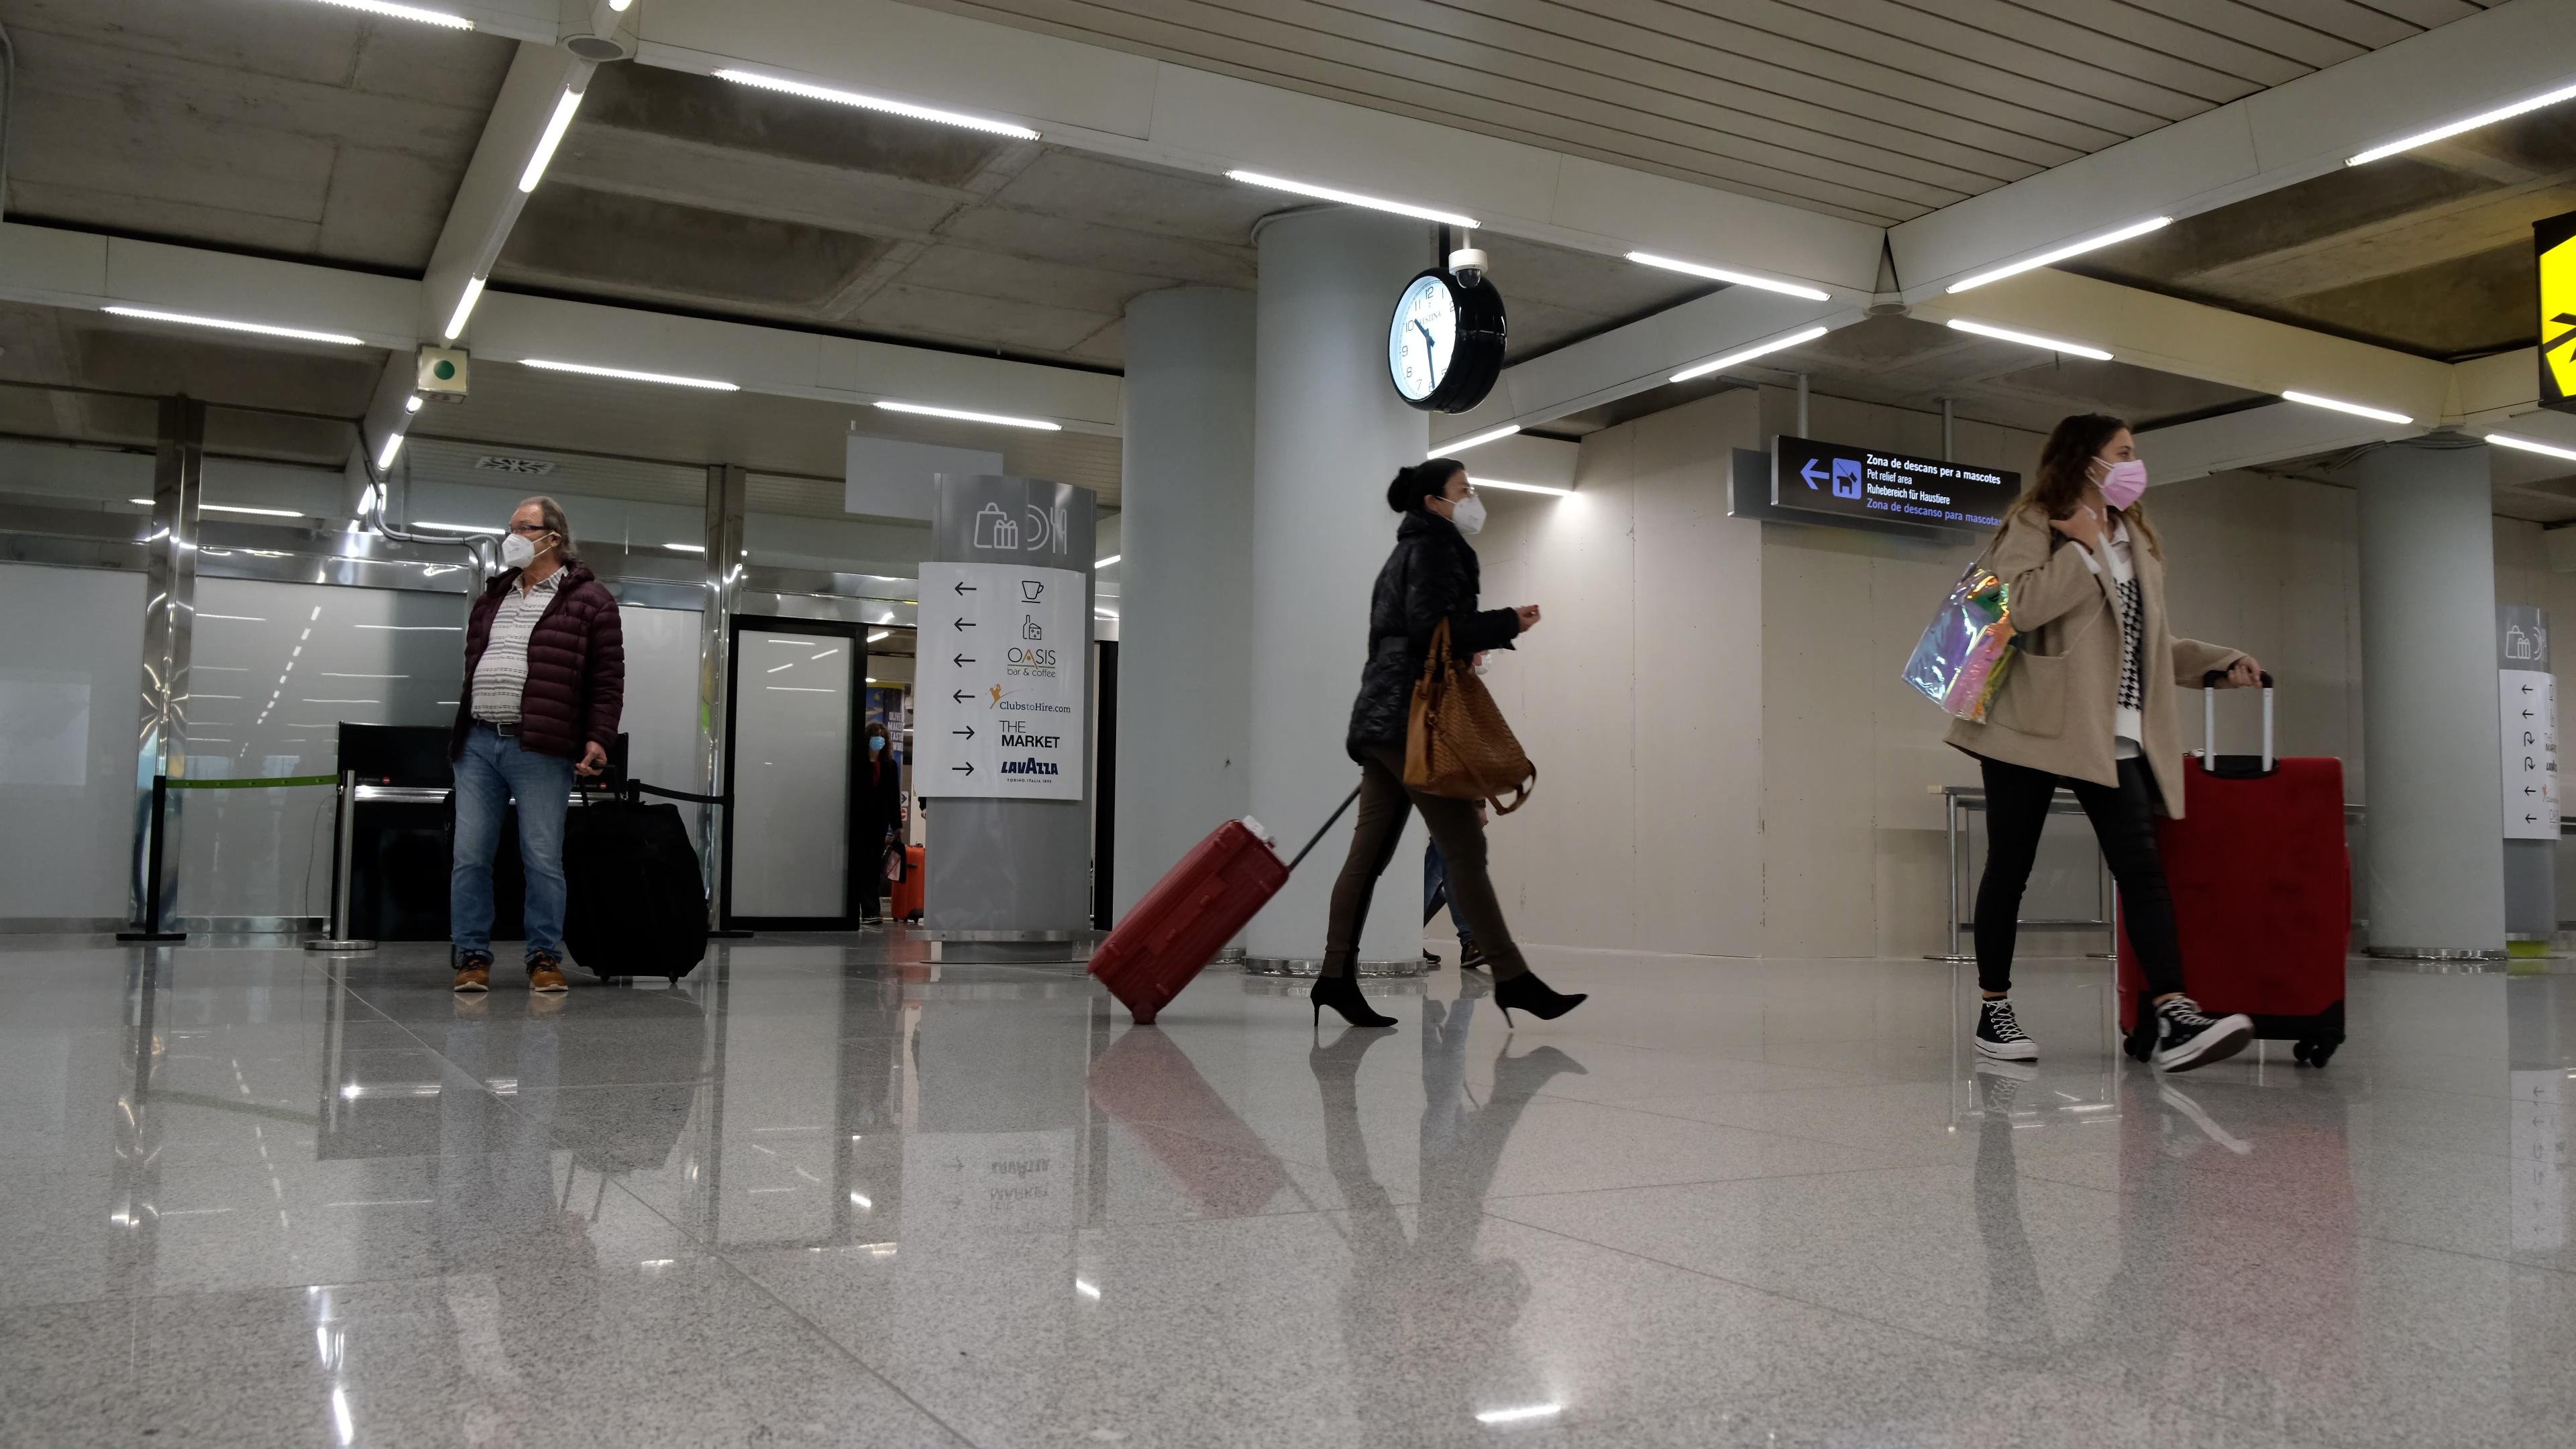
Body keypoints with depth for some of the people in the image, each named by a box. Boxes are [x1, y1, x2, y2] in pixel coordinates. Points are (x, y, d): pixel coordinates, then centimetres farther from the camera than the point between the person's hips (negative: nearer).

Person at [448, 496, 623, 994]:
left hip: (540, 751, -6)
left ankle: (545, 957, 8)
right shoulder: (493, 596, 19)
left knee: (543, 860, -2)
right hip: (477, 743, 6)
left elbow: (608, 678, -3)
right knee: (469, 858, 4)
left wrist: (598, 738, -10)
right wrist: (461, 731, 19)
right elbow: (472, 663, 24)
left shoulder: (588, 599, 1)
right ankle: (473, 956, 12)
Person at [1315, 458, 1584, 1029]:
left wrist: (1483, 635, 19)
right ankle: (1511, 978, -9)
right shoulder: (1434, 547, -4)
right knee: (1464, 847, -10)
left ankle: (1336, 978, 6)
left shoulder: (1408, 551, 26)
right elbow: (1431, 626, -18)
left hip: (1382, 717, 10)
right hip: (1411, 717, -10)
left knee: (1370, 853, 6)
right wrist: (1509, 623, -10)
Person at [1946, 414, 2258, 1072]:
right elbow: (2021, 606, -21)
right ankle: (1994, 1010, 14)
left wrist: (2223, 663, 14)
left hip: (2111, 738, 6)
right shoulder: (2033, 526, -2)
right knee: (2010, 868, 3)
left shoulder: (2134, 539, 21)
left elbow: (2151, 643, 25)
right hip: (2033, 725, -6)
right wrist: (2081, 546, -14)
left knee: (2142, 867, -9)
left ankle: (2175, 1016, -16)